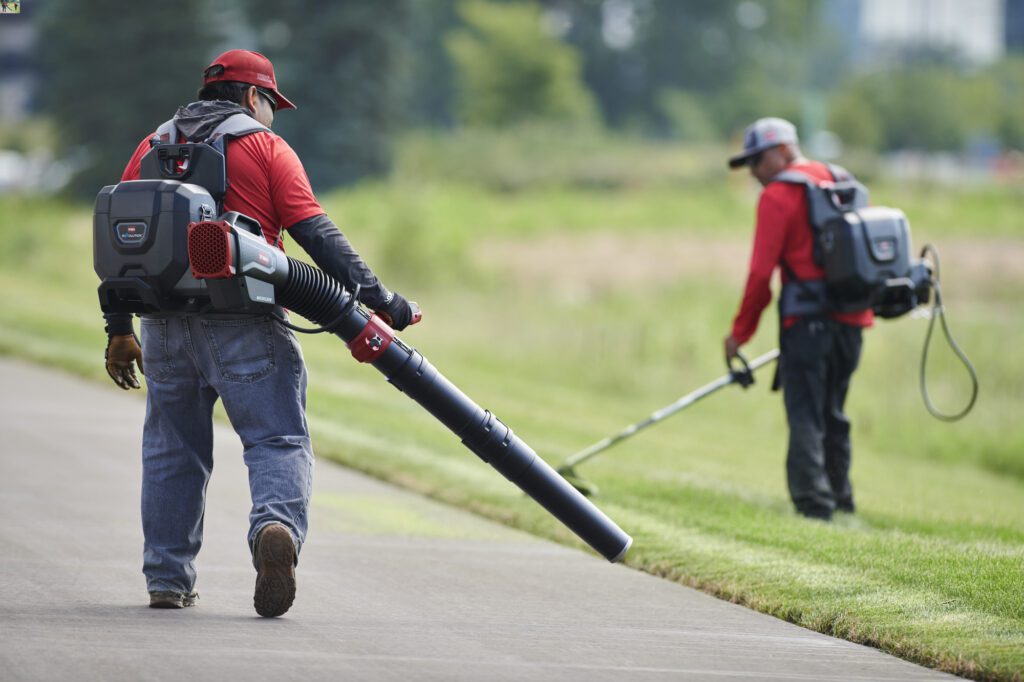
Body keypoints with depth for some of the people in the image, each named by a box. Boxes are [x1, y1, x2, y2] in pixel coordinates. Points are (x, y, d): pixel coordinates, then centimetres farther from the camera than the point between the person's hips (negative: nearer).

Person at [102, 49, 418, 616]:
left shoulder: (154, 147, 17)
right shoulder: (266, 148, 4)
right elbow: (317, 235, -6)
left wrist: (119, 330, 18)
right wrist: (378, 299, -6)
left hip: (167, 324, 4)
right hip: (244, 327, -4)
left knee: (172, 450, 17)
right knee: (278, 442, -5)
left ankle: (167, 578, 17)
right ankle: (277, 526, -33)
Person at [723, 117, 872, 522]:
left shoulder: (778, 196, -7)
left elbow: (761, 272, -10)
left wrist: (741, 331, -2)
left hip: (807, 321, -7)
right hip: (851, 320, 7)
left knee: (806, 419, -5)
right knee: (833, 416, 17)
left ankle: (814, 501, -11)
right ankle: (840, 500, 20)